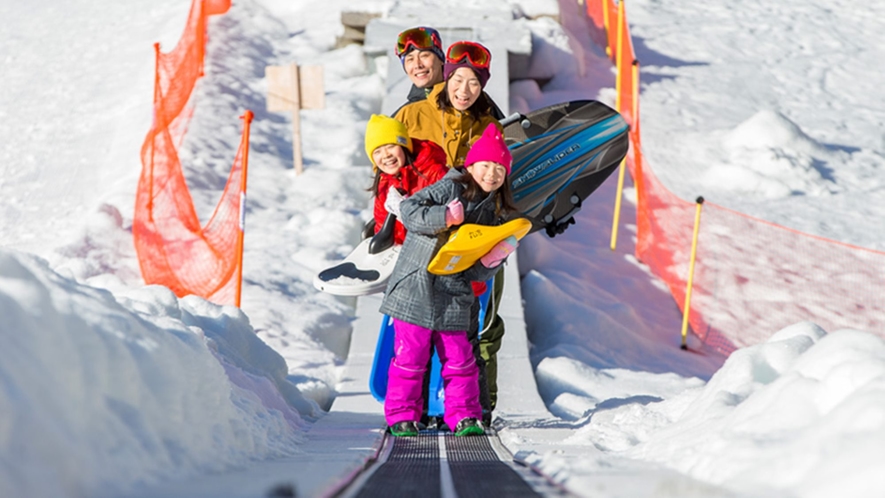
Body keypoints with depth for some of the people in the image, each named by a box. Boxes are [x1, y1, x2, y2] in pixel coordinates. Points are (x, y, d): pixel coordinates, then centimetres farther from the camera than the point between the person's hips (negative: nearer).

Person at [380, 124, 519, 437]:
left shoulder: (495, 213, 11)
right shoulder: (450, 189, -5)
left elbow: (478, 272, 12)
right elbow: (408, 210, -15)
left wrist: (493, 260, -9)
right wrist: (443, 217, -25)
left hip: (454, 297, 5)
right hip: (416, 289, -5)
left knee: (459, 358, 5)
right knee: (411, 355, -1)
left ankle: (463, 415, 16)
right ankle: (402, 415, 9)